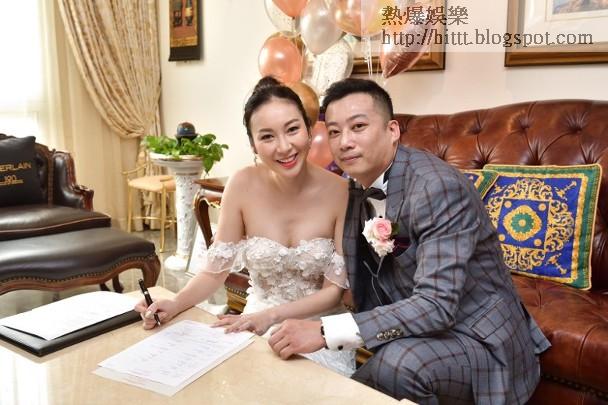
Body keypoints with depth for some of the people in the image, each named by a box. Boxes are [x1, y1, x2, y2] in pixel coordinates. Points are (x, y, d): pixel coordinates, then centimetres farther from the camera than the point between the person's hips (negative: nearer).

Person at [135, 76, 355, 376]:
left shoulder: (340, 192, -15)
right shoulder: (243, 186, -12)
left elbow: (336, 289, -10)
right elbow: (216, 271, -4)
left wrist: (271, 315, -22)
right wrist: (175, 305, -21)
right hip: (257, 326, 2)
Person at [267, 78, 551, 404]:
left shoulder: (438, 187, -25)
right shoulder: (355, 187, -1)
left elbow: (436, 306, -32)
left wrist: (325, 331, -36)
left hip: (477, 337, -6)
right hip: (415, 331, 6)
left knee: (398, 361, -33)